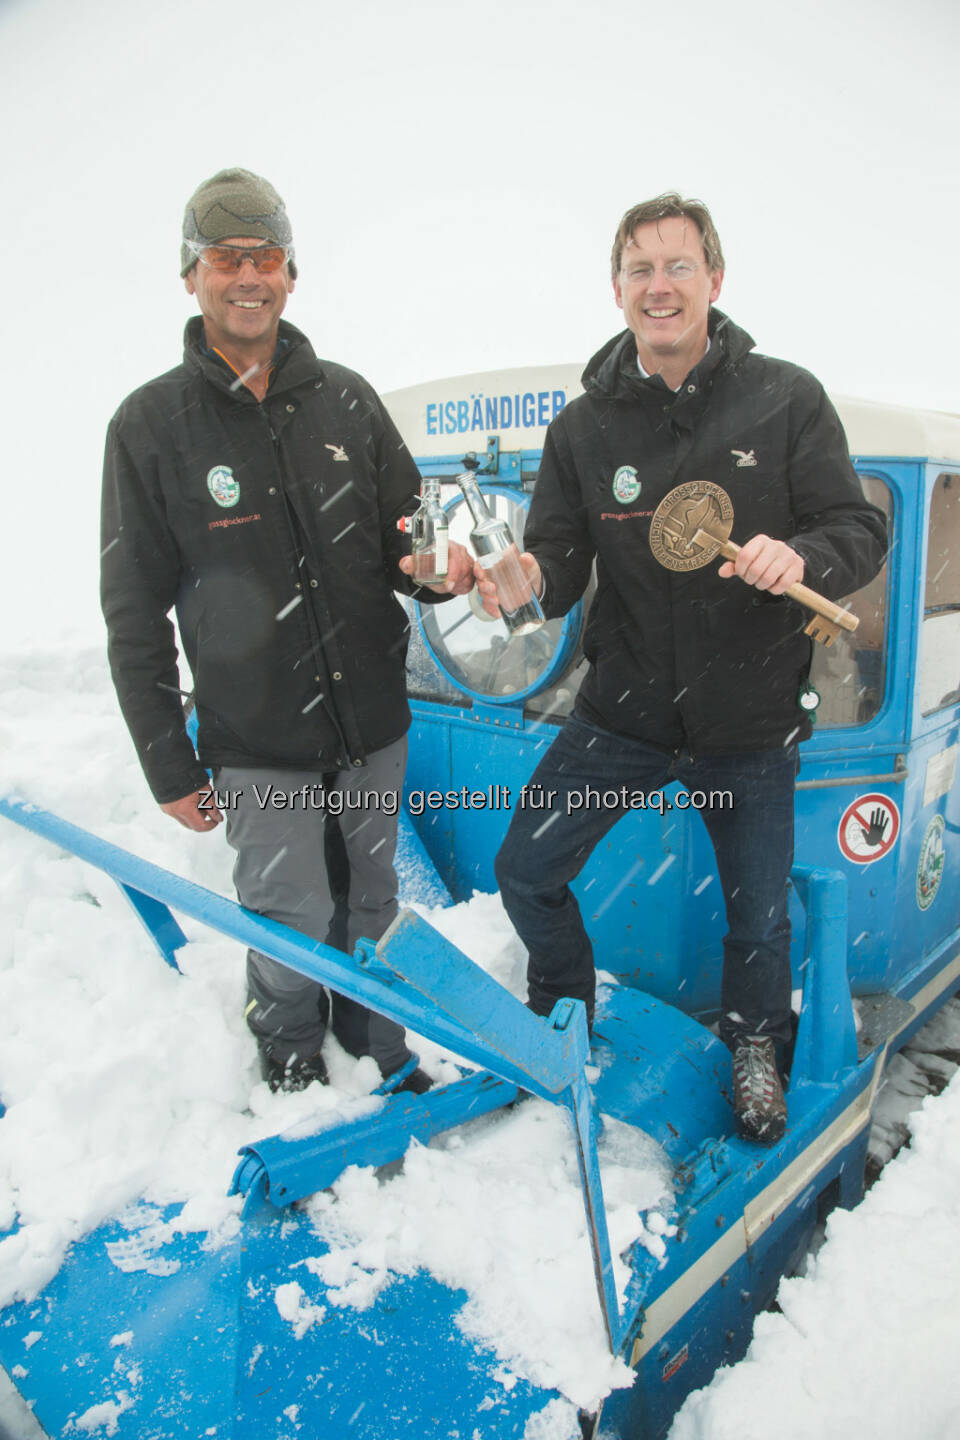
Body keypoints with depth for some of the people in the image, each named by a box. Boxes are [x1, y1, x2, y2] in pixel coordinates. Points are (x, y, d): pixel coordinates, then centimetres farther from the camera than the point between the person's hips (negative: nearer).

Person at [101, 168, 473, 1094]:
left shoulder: (345, 400, 4)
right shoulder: (151, 425, -4)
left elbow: (406, 537, 10)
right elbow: (135, 614, -3)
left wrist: (439, 569, -16)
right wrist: (168, 767, -3)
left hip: (373, 723, 3)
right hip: (258, 748, -3)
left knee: (370, 907, 17)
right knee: (292, 930, 7)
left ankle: (377, 1045, 42)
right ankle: (292, 1065, 37)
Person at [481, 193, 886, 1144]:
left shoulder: (786, 400, -7)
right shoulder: (584, 427, -2)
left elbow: (860, 533, -5)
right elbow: (562, 568, -3)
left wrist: (799, 558, -27)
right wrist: (530, 577, -26)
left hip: (753, 718, -1)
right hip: (624, 710, 2)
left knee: (758, 916, 14)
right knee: (525, 871, 3)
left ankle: (753, 1045, 48)